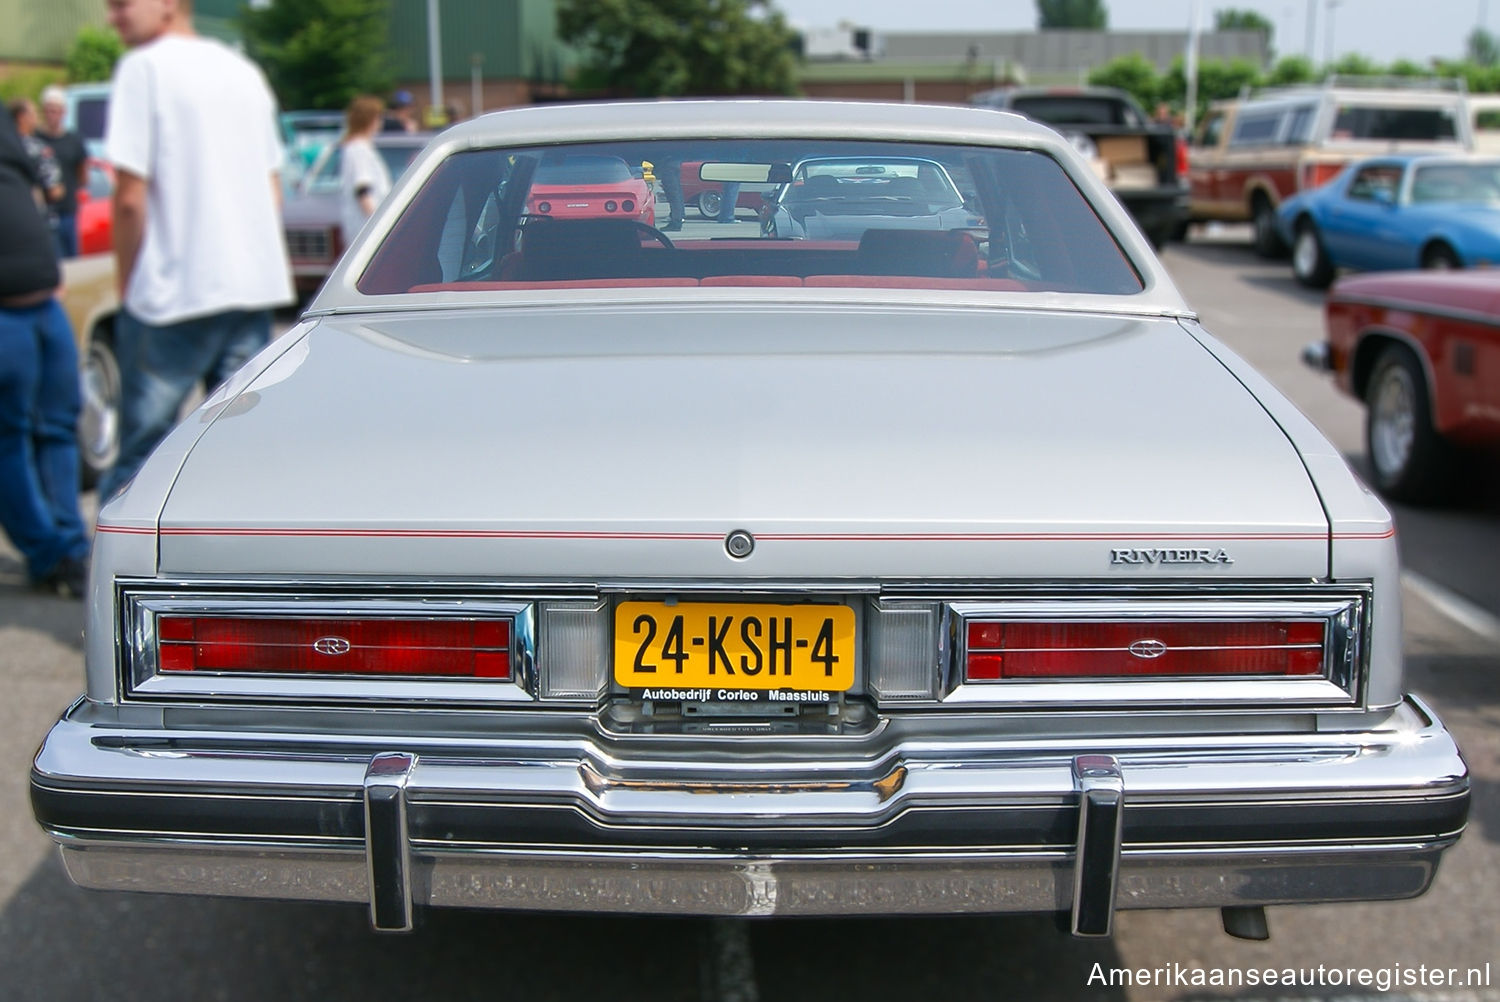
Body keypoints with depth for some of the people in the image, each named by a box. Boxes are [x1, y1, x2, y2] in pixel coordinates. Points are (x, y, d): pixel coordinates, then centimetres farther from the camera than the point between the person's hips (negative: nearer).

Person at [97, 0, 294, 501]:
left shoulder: (143, 67, -6)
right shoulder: (244, 70, 15)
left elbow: (131, 197, -11)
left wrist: (127, 284, -2)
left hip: (174, 291, -6)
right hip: (258, 286, 6)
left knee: (137, 459, 1)